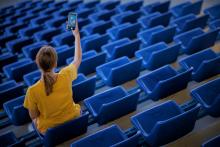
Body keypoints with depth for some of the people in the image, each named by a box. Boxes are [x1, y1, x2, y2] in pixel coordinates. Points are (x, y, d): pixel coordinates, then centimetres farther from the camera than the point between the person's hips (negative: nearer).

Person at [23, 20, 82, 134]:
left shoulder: (33, 91, -30)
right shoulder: (66, 76, -25)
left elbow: (33, 116, -11)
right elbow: (78, 59, -3)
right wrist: (76, 35, 5)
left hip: (48, 129, -1)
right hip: (73, 121, 2)